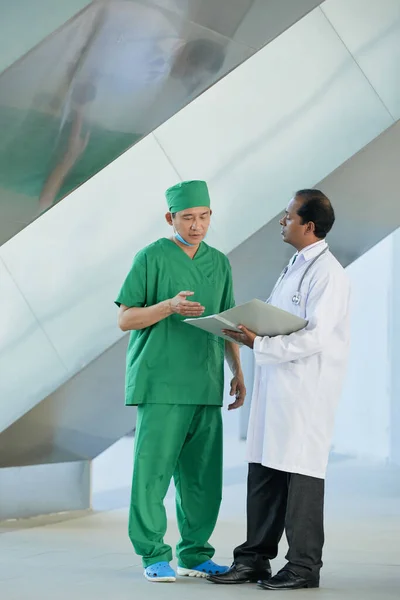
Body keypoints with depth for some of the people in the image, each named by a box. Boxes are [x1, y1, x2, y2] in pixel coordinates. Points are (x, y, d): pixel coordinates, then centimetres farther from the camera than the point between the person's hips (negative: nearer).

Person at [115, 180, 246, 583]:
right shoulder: (152, 258, -3)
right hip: (160, 383, -5)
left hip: (206, 385, 5)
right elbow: (125, 319, -4)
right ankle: (154, 556, 6)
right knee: (153, 469, -4)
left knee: (204, 474, 6)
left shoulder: (219, 263, 14)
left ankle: (195, 554, 16)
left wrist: (238, 372, 14)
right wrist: (170, 306, -19)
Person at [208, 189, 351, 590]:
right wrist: (250, 326, 1)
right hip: (275, 384, 9)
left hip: (307, 388, -9)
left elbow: (314, 338, -20)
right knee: (263, 471, 10)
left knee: (300, 474, -3)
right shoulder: (295, 267, 18)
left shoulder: (327, 273, -12)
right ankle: (255, 558, 18)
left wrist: (259, 344, -19)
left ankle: (304, 566, 6)